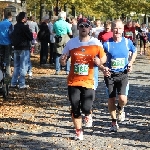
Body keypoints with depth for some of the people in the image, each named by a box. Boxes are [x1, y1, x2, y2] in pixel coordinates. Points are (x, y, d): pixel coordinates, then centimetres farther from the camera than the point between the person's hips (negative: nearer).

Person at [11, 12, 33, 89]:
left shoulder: (15, 26, 8)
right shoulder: (24, 27, -16)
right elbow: (31, 37, -12)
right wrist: (31, 33, 6)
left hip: (16, 48, 7)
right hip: (24, 48, -7)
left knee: (16, 66, 15)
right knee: (23, 67, -2)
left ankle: (13, 82, 16)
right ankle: (21, 84, -2)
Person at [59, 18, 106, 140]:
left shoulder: (96, 43, -3)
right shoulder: (71, 43, 2)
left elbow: (104, 57, 8)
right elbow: (63, 59, 10)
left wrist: (99, 62, -15)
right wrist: (62, 60, -15)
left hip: (89, 81, -2)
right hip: (73, 81, 2)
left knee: (86, 108, -11)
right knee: (75, 109, 4)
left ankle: (88, 114, 26)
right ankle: (78, 132, 23)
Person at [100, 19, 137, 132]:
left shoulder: (127, 42, -3)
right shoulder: (107, 44, -8)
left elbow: (134, 52, 18)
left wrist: (131, 63, 3)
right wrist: (103, 68, -18)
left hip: (123, 74, 0)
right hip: (110, 75, 0)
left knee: (122, 98, -17)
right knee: (111, 99, 4)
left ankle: (121, 109, 20)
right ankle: (114, 122, 23)